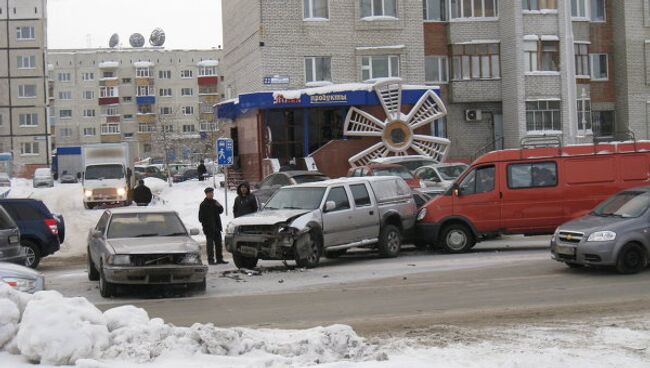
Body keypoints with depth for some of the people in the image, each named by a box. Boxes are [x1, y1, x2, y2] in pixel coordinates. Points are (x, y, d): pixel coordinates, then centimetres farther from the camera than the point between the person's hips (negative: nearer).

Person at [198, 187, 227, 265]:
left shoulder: (215, 202, 14)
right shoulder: (203, 204, -5)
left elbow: (221, 211, 19)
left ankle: (219, 259, 16)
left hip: (216, 227, 7)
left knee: (218, 243, 9)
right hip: (209, 228, -7)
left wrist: (219, 206, -2)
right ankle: (211, 259, -3)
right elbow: (201, 217, -7)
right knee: (210, 244, -6)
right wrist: (205, 225, -14)